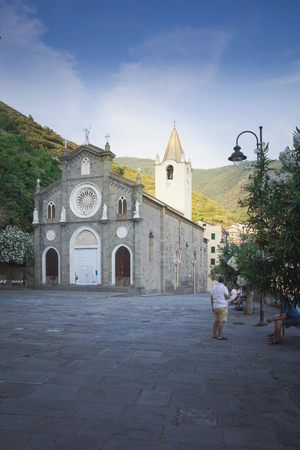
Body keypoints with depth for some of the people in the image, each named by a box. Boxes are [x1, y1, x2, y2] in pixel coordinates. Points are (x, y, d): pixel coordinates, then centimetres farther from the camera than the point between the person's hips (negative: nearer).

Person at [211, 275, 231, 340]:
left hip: (215, 307, 7)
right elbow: (228, 297, -13)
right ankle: (219, 336, -6)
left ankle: (214, 334, 21)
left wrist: (212, 307, 17)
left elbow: (211, 298, 11)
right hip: (222, 306, -7)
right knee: (221, 321, -6)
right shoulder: (224, 287, -9)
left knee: (216, 321, 16)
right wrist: (228, 295, 10)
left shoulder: (214, 287, 11)